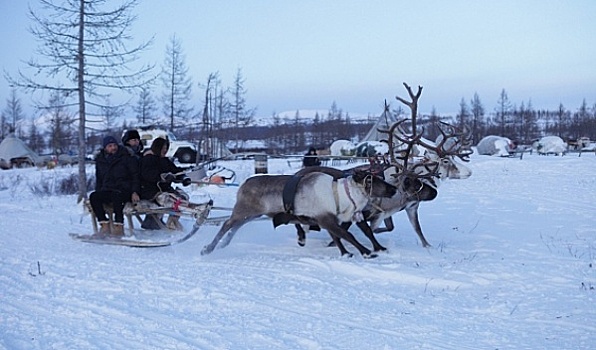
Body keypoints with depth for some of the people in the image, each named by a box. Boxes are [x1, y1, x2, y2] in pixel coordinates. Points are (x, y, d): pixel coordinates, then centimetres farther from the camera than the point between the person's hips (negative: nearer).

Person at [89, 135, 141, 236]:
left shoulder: (126, 158, 1)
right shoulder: (100, 160, 14)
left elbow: (135, 175, 0)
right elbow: (99, 180, 24)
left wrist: (135, 192, -11)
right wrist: (98, 193, 9)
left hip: (124, 191, -5)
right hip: (107, 191, 5)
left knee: (116, 195, -38)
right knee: (93, 197, -23)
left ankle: (119, 226, -35)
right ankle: (104, 225, -24)